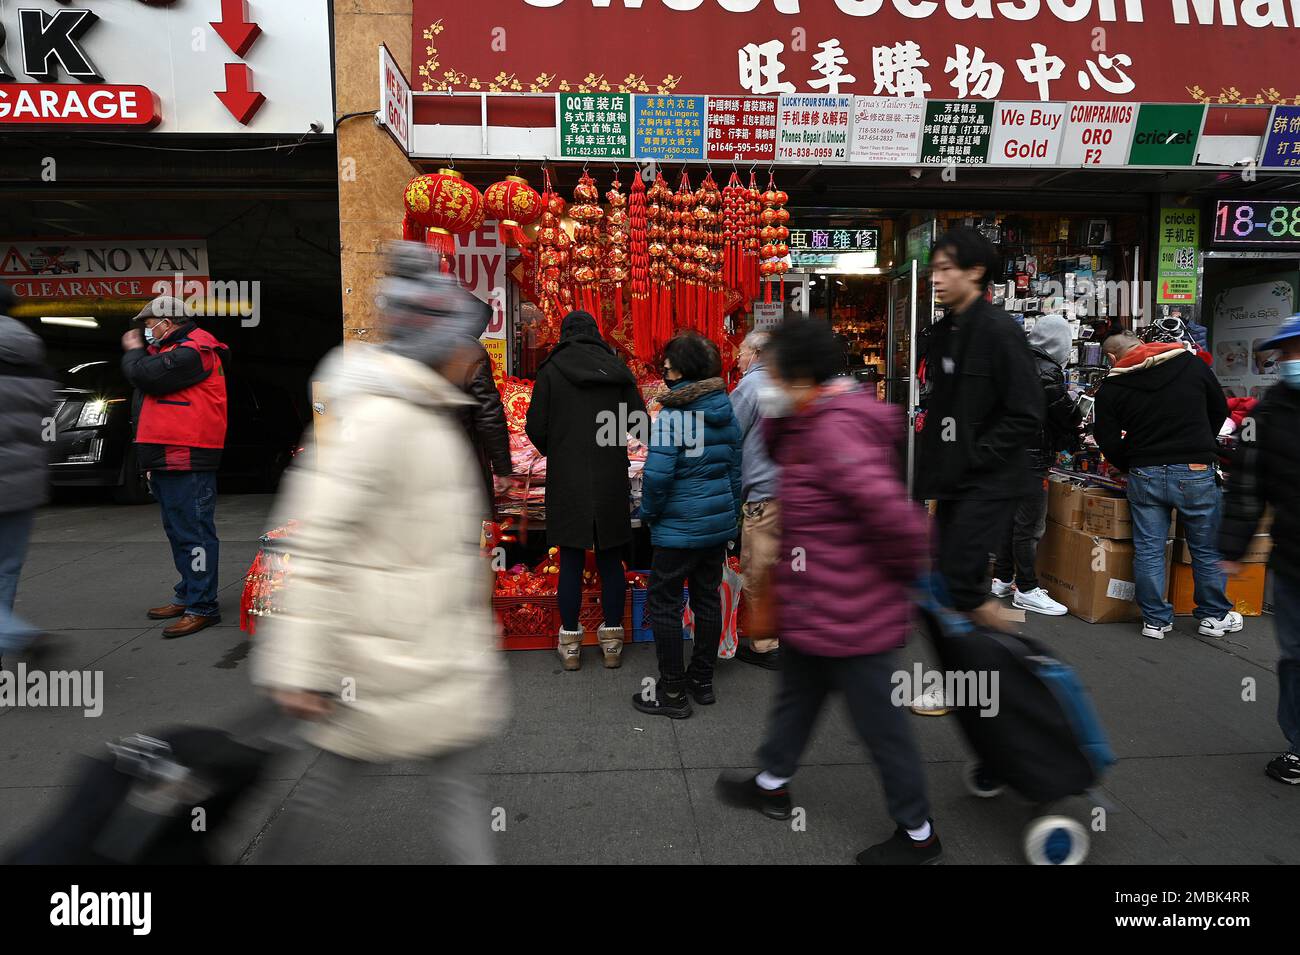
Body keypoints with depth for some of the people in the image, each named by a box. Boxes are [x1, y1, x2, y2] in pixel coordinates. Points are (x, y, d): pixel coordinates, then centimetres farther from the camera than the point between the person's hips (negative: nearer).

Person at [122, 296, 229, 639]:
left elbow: (145, 376, -18)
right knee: (179, 530, 18)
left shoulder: (190, 352, -12)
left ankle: (202, 607, -6)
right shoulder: (178, 350, 23)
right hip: (169, 461, 11)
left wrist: (133, 351, -2)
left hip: (187, 462, -11)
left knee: (193, 532, -9)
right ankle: (188, 595, 29)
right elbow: (144, 381, 26)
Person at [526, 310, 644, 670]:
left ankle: (570, 644, 16)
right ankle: (612, 642, 19)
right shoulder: (617, 368, 3)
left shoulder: (551, 370, -3)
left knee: (570, 562, 7)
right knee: (611, 561, 10)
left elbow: (536, 429, -4)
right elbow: (639, 421, 2)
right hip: (612, 481, 2)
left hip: (567, 481, -2)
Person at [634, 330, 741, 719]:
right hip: (719, 522, 7)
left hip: (680, 526, -7)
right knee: (707, 597, 16)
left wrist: (649, 514, -5)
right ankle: (702, 682, 30)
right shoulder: (726, 409, 5)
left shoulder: (673, 414, -18)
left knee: (663, 602, 5)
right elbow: (735, 468, 11)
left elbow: (657, 474, -22)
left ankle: (673, 692, 13)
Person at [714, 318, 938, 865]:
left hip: (846, 614, -10)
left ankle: (918, 834, 31)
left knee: (880, 724, 9)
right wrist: (779, 414, -4)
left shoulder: (834, 431, -28)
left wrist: (902, 570, -18)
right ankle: (773, 784, 48)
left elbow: (892, 510, -36)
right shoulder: (820, 419, 4)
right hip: (820, 609, 10)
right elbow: (776, 449, 17)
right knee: (797, 695, 26)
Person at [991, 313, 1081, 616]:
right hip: (1032, 457, -9)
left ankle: (1002, 579, 24)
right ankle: (1026, 590, 3)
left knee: (1010, 517, 16)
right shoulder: (1048, 371, -15)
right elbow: (1066, 413, -11)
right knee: (1030, 525, -3)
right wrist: (1074, 436, 9)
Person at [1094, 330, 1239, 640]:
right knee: (1207, 548, 14)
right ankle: (1215, 616, 26)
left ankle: (1156, 620, 12)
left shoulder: (1110, 388, -2)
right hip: (1195, 473, 1)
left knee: (1148, 550, 7)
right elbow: (1220, 410, 15)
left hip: (1145, 475, -1)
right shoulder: (1191, 363, 4)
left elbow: (1108, 442, -4)